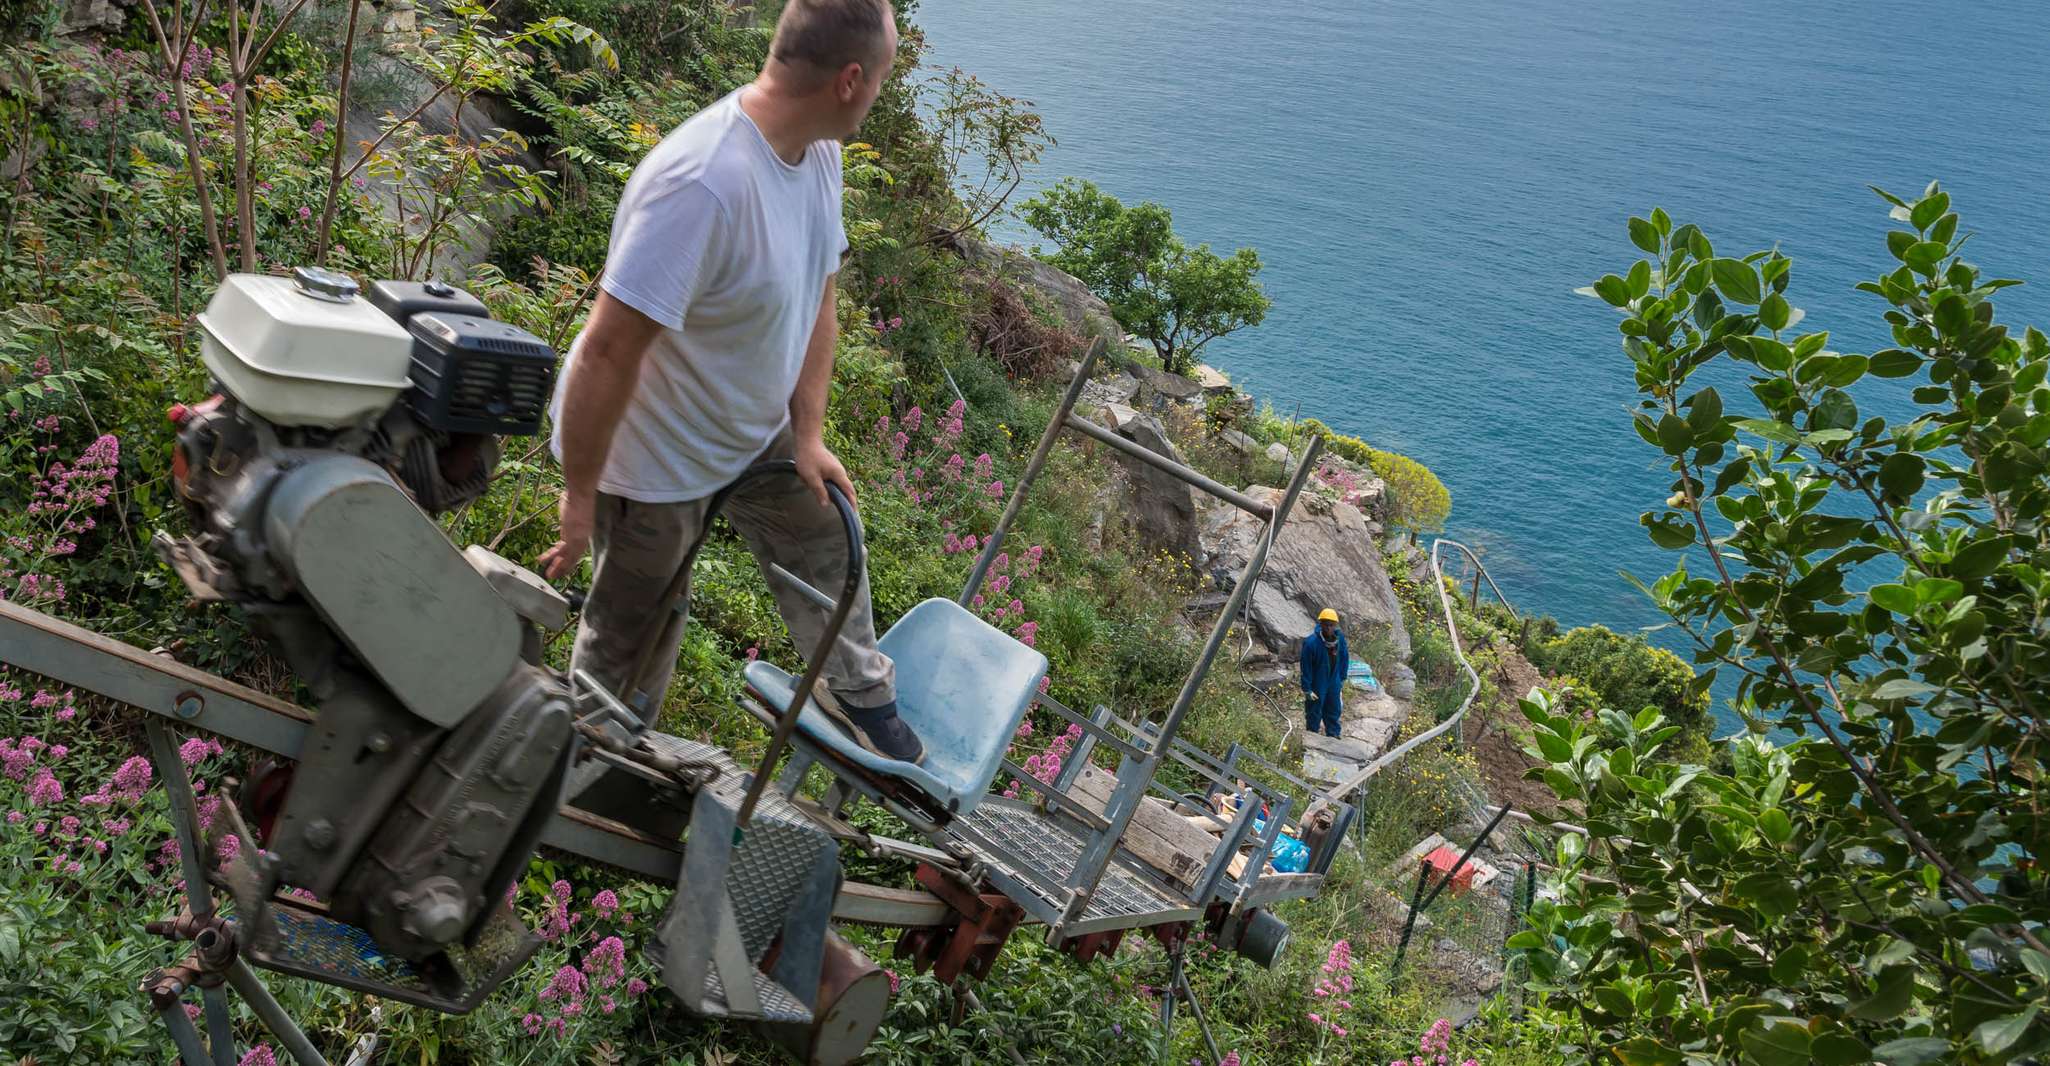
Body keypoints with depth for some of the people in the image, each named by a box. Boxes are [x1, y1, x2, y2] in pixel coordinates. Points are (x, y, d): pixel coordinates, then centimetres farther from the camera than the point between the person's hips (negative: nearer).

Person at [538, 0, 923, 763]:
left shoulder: (819, 151, -9)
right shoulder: (703, 184, -38)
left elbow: (817, 292, 3)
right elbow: (607, 350, -36)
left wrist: (808, 433, 2)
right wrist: (580, 498, -27)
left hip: (758, 428, 8)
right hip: (657, 452, -8)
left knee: (825, 549, 24)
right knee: (635, 636, 13)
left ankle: (862, 698, 48)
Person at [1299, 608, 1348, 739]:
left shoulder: (1340, 638, -12)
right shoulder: (1311, 643, -28)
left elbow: (1344, 658, 5)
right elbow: (1306, 668, -20)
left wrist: (1342, 679, 11)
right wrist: (1307, 689, -16)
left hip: (1334, 682, 5)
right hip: (1316, 683, -5)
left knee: (1334, 711, 21)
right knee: (1314, 714, 10)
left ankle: (1333, 737, 40)